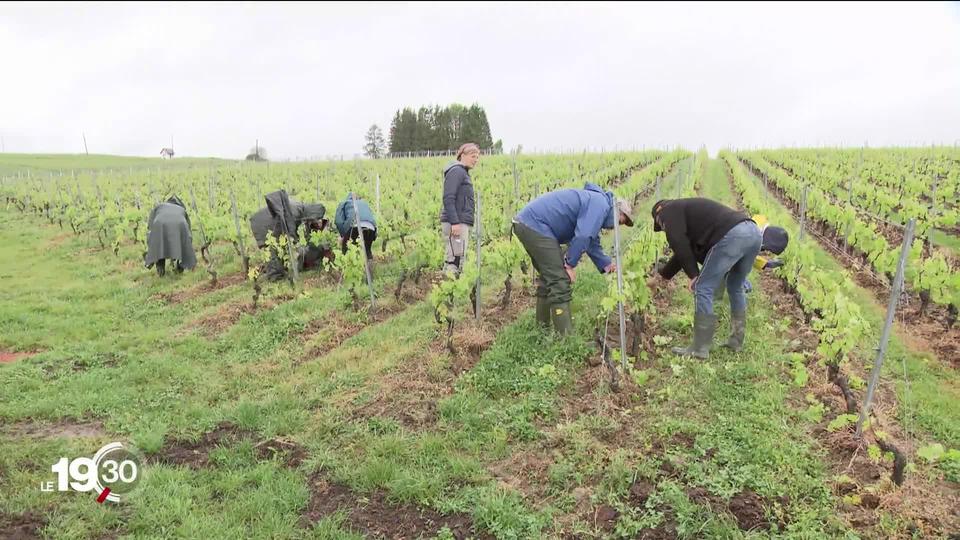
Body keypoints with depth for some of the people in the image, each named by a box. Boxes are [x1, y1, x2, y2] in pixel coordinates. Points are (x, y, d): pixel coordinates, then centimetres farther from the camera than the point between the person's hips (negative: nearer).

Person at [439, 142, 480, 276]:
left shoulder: (463, 172, 21)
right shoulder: (456, 171, -8)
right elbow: (448, 198, -17)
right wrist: (455, 222, -23)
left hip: (461, 222, 10)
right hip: (456, 223, -10)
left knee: (456, 259, 9)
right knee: (455, 260, -14)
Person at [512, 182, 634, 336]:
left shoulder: (595, 203, 23)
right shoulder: (601, 205, -10)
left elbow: (592, 242, 29)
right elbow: (583, 237, -22)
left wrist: (606, 264, 18)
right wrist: (570, 264, -12)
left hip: (527, 222, 11)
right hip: (536, 225, -11)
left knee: (548, 276, 22)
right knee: (560, 281, -8)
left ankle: (543, 325, 32)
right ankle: (566, 337, -5)